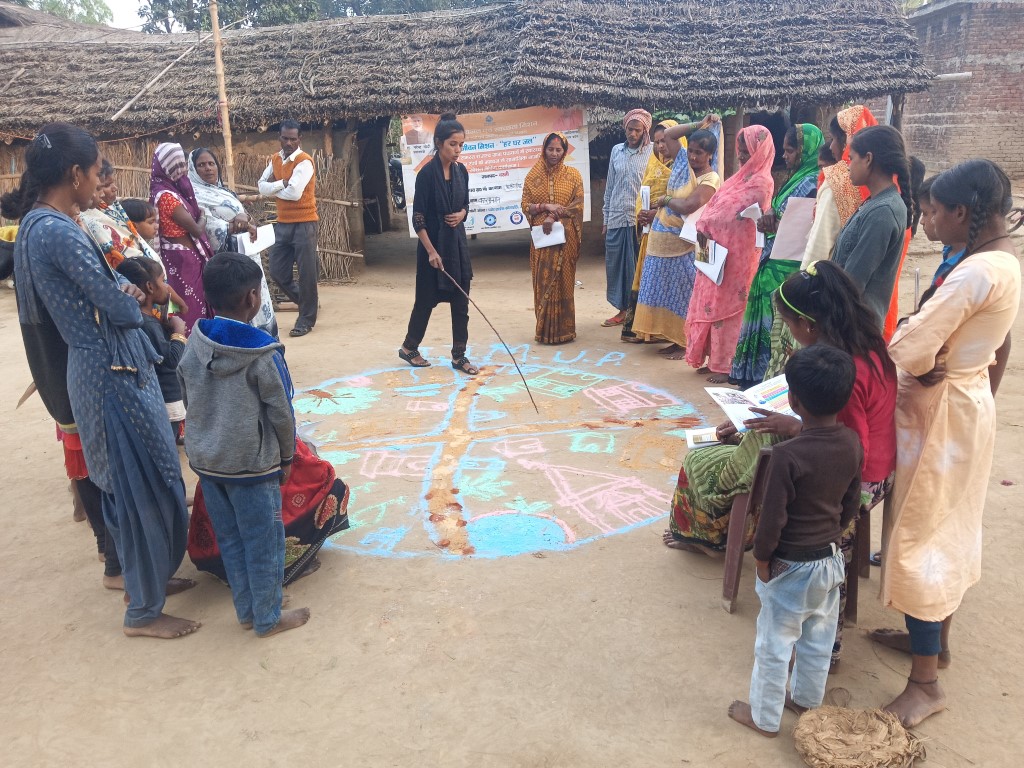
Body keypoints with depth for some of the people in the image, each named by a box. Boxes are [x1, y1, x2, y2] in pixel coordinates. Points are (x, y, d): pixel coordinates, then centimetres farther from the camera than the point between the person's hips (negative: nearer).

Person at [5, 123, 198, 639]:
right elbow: (122, 309, -18)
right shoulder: (59, 232, -21)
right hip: (114, 373, -10)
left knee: (128, 484, 21)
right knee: (145, 487, 1)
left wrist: (120, 290, -2)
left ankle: (145, 575, 39)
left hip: (102, 368, 10)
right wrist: (130, 298, 4)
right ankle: (143, 611, 15)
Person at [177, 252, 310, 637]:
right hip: (252, 464, -6)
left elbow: (188, 401, 7)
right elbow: (281, 414, -13)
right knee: (264, 542, 9)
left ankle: (246, 611, 32)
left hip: (205, 460, 6)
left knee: (229, 538, 18)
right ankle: (268, 618, 23)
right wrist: (286, 457, 3)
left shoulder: (193, 347, -3)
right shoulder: (263, 355, -19)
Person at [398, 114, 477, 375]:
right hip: (434, 244, -6)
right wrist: (431, 251, -18)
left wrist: (461, 214, -6)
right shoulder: (427, 174, -13)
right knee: (427, 299, 5)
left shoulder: (461, 171, 5)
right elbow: (418, 218, -14)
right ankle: (409, 348, 25)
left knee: (461, 301, 4)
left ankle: (459, 356, 13)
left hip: (457, 243, 6)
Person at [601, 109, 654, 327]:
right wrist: (606, 218, 14)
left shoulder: (652, 152, -2)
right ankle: (622, 310, 19)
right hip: (616, 218, 4)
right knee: (615, 265, 7)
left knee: (639, 266, 0)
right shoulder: (616, 151, 12)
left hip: (641, 219, -4)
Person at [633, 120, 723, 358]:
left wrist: (667, 199, -9)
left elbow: (687, 206, -26)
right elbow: (669, 134, 17)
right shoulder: (684, 161, 8)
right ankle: (676, 339, 23)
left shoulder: (710, 180, -13)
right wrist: (699, 125, 11)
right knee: (670, 292, 12)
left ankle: (687, 344, 9)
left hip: (683, 244, -8)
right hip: (663, 240, 8)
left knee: (684, 293, -1)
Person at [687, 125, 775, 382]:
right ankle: (717, 359, 22)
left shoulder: (761, 181, -13)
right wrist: (705, 224, -3)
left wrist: (705, 224, -13)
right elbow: (718, 204, 12)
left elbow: (731, 209, -19)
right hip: (721, 248, 9)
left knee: (727, 305, -3)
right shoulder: (743, 176, 17)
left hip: (737, 253, -9)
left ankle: (726, 365, 5)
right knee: (714, 303, 12)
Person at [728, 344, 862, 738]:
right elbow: (851, 506, 4)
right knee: (818, 639, 24)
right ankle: (808, 700, 45)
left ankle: (765, 717, 29)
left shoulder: (788, 455, -30)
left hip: (791, 568, -6)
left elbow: (772, 519, -22)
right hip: (831, 559, 7)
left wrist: (761, 558, -7)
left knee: (775, 644, 12)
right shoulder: (852, 444, -9)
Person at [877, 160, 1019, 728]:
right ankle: (934, 634, 40)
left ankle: (925, 681, 10)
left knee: (919, 537, -2)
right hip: (972, 403, 10)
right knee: (949, 530, 21)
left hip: (940, 414, -10)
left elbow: (909, 346, -27)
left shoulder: (976, 272, -25)